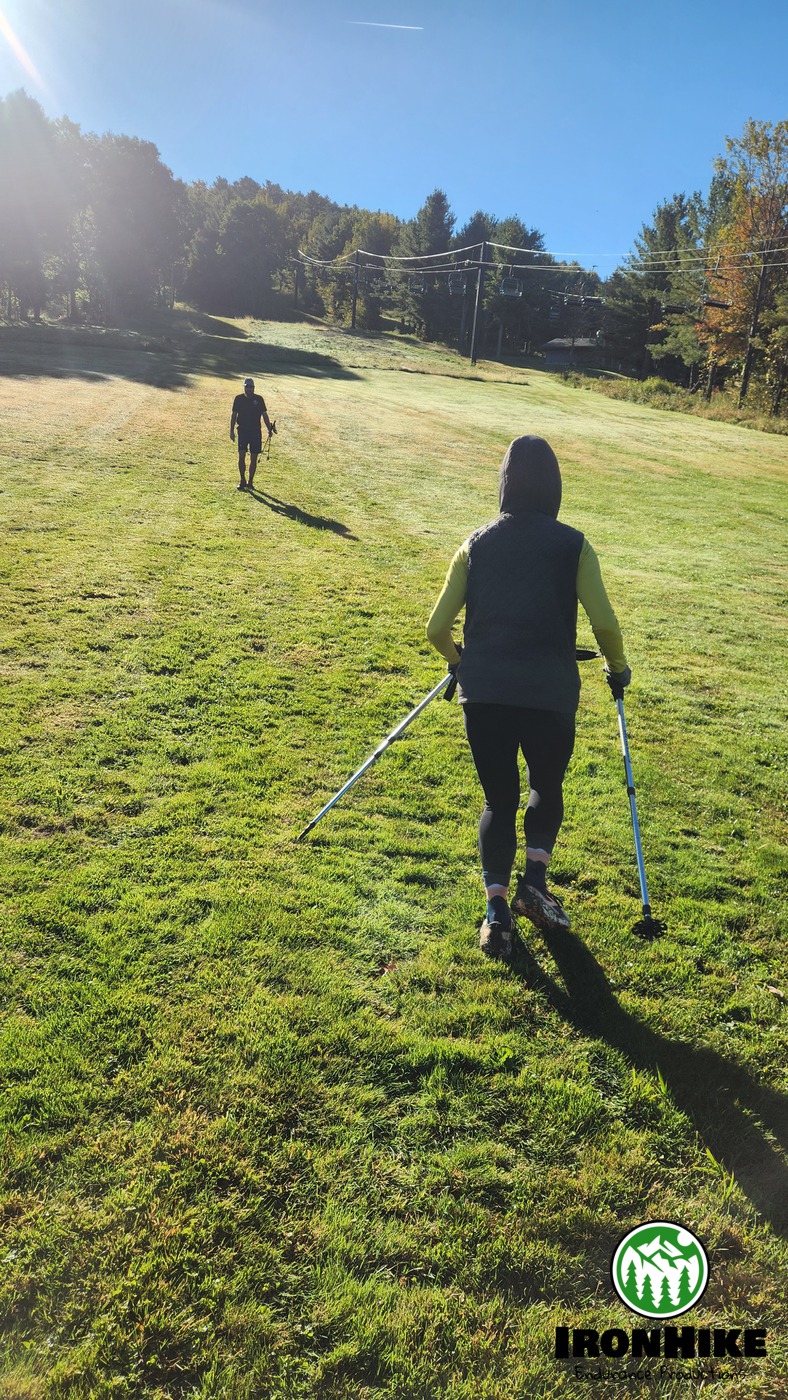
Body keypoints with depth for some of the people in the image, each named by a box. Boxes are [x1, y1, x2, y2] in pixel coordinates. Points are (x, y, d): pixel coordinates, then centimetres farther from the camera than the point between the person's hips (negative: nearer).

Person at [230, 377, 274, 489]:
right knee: (241, 456, -9)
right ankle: (242, 481, 3)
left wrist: (269, 428, -2)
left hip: (256, 431, 1)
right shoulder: (238, 398, 3)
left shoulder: (259, 399, 2)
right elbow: (233, 415, 6)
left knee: (253, 458, 3)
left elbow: (264, 414, 7)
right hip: (242, 430, -1)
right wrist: (231, 431, 1)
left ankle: (250, 481, 15)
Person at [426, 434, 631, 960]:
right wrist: (618, 668, 16)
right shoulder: (572, 545, 2)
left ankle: (497, 908, 4)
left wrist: (457, 659, 28)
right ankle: (535, 878, 6)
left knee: (499, 798, 16)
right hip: (550, 694, -1)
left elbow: (438, 627, 7)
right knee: (547, 787, 24)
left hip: (482, 692, 2)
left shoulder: (476, 544, 8)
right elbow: (605, 623, -3)